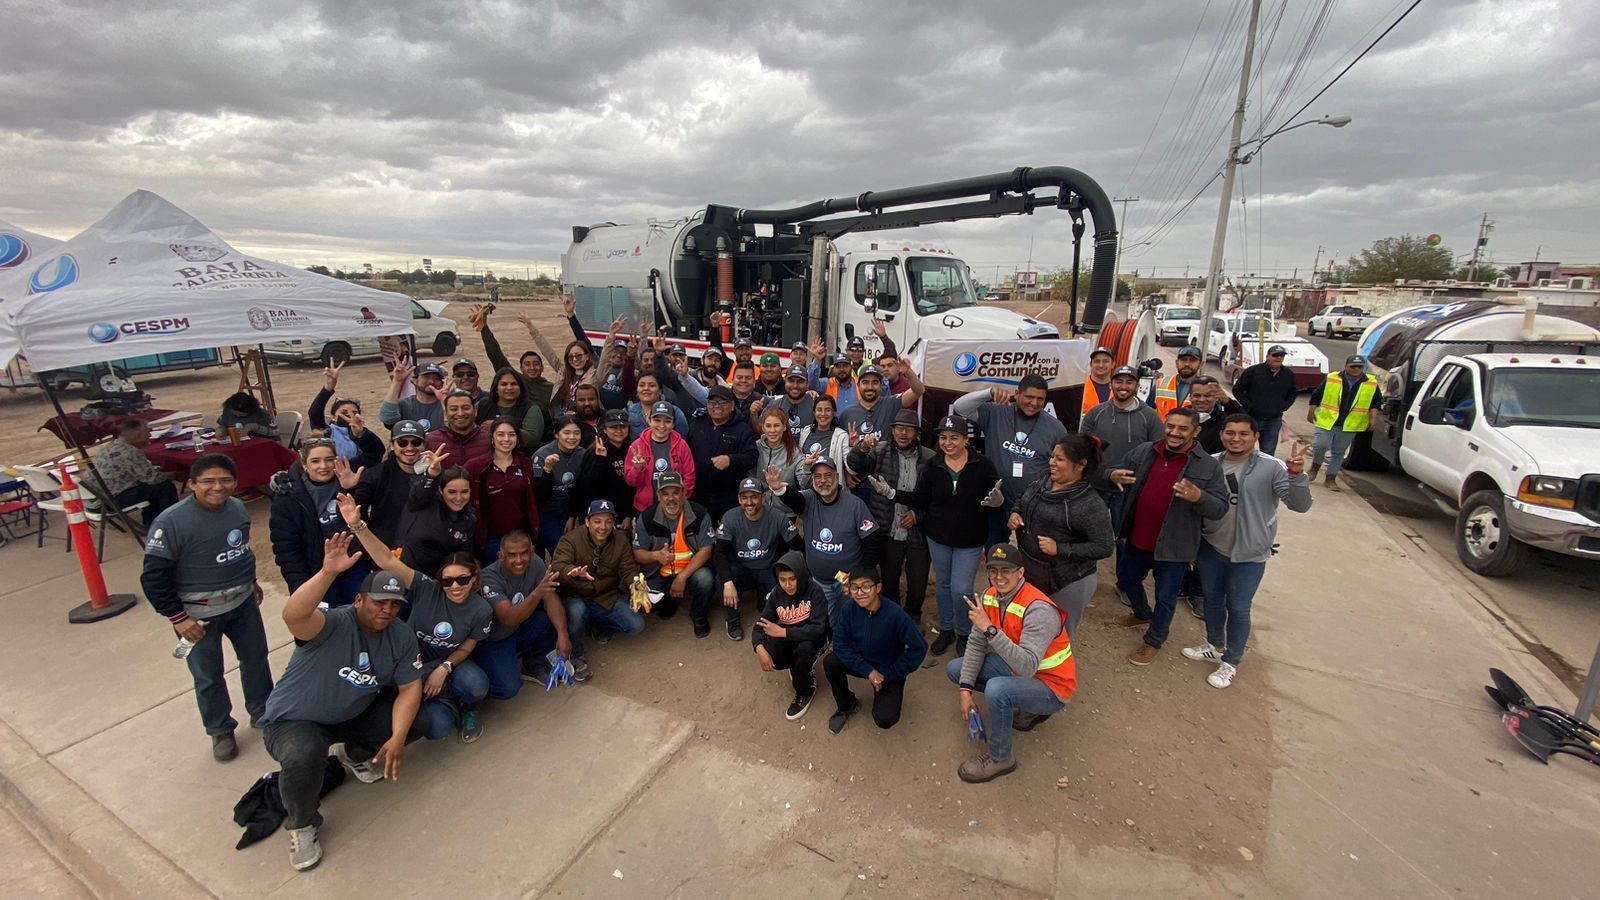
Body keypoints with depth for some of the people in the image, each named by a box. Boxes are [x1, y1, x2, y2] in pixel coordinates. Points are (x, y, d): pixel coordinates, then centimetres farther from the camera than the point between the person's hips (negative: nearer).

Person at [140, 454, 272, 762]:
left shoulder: (238, 508, -4)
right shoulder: (171, 522, -21)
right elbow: (153, 577, -16)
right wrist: (178, 618, -16)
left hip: (243, 603, 5)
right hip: (199, 615, -5)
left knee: (256, 659, 19)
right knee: (208, 677, 11)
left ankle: (262, 711, 41)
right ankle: (220, 731, 33)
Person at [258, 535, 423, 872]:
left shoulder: (401, 635, -11)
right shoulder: (333, 623, -27)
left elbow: (410, 688, -10)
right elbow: (293, 615, -51)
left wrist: (397, 738, -22)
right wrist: (328, 573, -63)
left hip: (354, 715, 5)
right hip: (295, 721, -5)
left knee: (417, 719, -11)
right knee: (304, 754, -36)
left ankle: (357, 754, 20)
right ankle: (300, 824, -4)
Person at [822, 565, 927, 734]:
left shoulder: (896, 615, -29)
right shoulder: (848, 610, -19)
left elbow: (919, 648, -21)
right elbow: (840, 644, -13)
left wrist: (888, 675, -16)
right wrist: (868, 671, -22)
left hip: (890, 671, -3)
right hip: (863, 663, 3)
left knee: (884, 719, -21)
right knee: (830, 662, -23)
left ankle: (889, 693, 15)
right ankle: (846, 705, 6)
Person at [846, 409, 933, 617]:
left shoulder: (929, 458, -5)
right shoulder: (880, 451, -3)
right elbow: (853, 468, -12)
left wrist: (918, 513, -9)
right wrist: (862, 448, -29)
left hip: (918, 533, 0)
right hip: (888, 532, 0)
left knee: (918, 582, 14)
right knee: (889, 580, 16)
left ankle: (912, 619, 41)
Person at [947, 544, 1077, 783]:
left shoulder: (1039, 610, -31)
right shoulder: (990, 596, -8)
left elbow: (1027, 667, -40)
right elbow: (976, 645, -2)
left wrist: (990, 629, -45)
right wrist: (965, 689, -9)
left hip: (1051, 685, -8)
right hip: (1017, 668, 8)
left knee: (997, 690, -34)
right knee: (955, 669, 4)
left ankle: (1000, 759, -7)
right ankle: (1026, 709, 11)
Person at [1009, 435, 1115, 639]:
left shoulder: (1090, 504, -23)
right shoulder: (1044, 480, -2)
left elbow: (1105, 547, -21)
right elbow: (1023, 501, 16)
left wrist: (1060, 549, -25)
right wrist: (1015, 514, -5)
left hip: (1068, 583, -7)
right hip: (1030, 572, 7)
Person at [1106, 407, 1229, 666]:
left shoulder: (1209, 466, -11)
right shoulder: (1142, 452, -3)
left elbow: (1220, 507, -10)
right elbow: (1118, 473, 6)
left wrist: (1198, 497, -32)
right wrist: (1114, 475, -19)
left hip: (1173, 546, -4)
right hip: (1136, 539, 4)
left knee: (1166, 598, 9)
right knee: (1127, 578, 24)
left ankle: (1153, 641, 31)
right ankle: (1142, 614, 53)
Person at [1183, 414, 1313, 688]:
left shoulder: (1271, 467, -14)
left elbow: (1300, 505, -20)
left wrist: (1296, 475, -36)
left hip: (1249, 555, -3)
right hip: (1211, 547, 3)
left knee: (1238, 609, 9)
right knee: (1212, 600, 20)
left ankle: (1230, 663, 28)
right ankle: (1214, 646, 44)